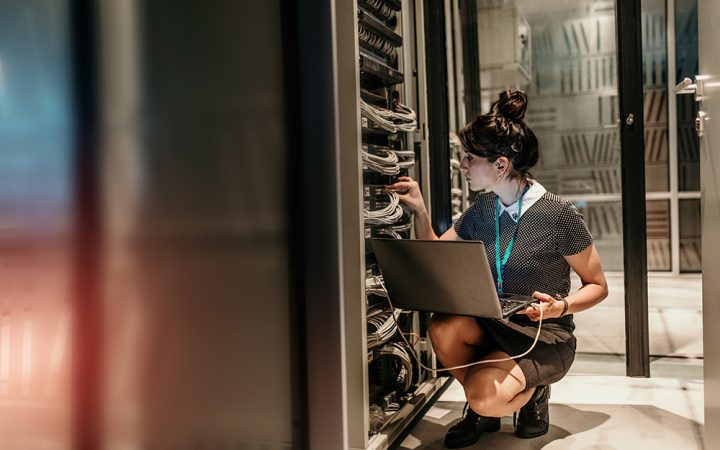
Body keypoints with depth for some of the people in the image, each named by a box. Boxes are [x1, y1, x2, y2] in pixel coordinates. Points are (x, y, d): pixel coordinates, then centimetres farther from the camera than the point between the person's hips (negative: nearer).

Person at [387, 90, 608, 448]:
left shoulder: (558, 215, -15)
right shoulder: (482, 210, 2)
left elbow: (598, 286, -5)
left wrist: (562, 306, -25)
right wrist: (419, 210, -3)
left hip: (545, 339, -5)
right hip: (492, 326, 5)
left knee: (484, 397, -30)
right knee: (443, 327, -28)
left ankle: (532, 392, 7)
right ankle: (482, 408, 1)